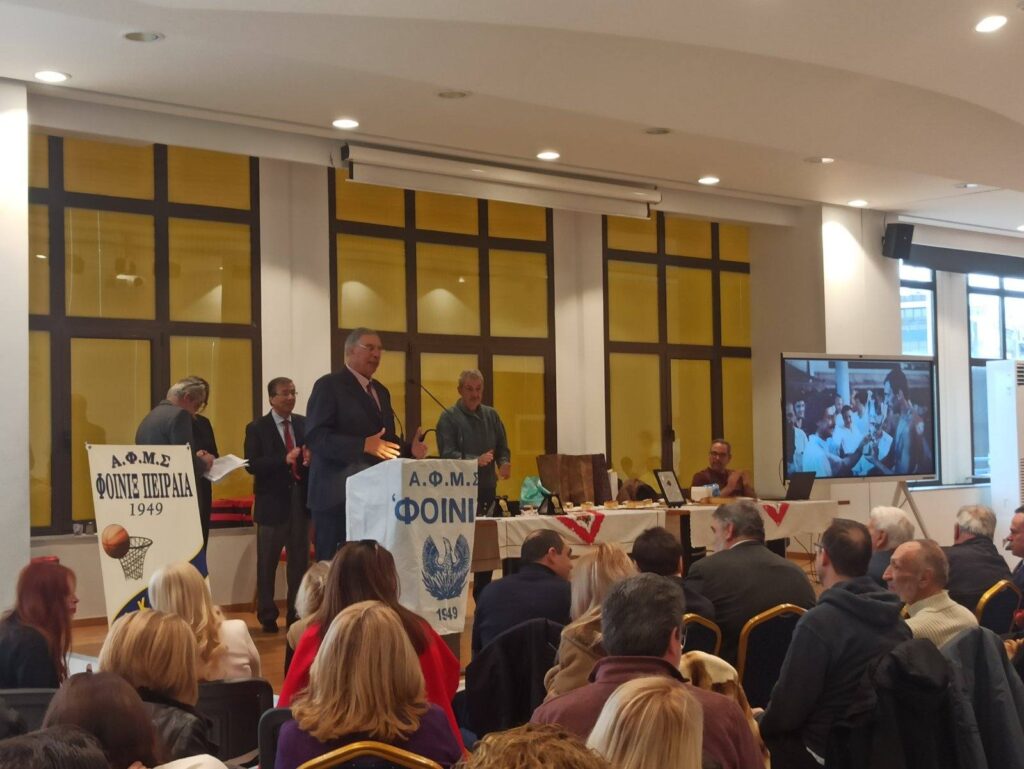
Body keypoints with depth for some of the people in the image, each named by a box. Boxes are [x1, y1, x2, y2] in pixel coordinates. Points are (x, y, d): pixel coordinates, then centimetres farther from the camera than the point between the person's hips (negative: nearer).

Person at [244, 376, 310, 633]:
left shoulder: (305, 423, 7)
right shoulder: (257, 428, -3)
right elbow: (252, 465, -13)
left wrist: (312, 457, -16)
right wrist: (284, 459, -24)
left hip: (301, 499, 3)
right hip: (273, 501, -3)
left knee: (300, 560, 9)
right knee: (267, 562, 6)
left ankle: (297, 614, 19)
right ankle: (267, 616, 16)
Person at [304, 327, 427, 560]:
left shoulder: (381, 391, 19)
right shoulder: (329, 385, -6)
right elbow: (315, 436, -17)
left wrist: (409, 450, 2)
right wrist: (364, 445, -26)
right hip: (340, 496, -8)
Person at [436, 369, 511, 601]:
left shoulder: (491, 415, 15)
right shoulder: (449, 417, -2)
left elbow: (502, 447, 16)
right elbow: (447, 454, -12)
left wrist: (504, 463, -8)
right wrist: (476, 461, -28)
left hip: (488, 490, 5)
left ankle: (483, 597, 18)